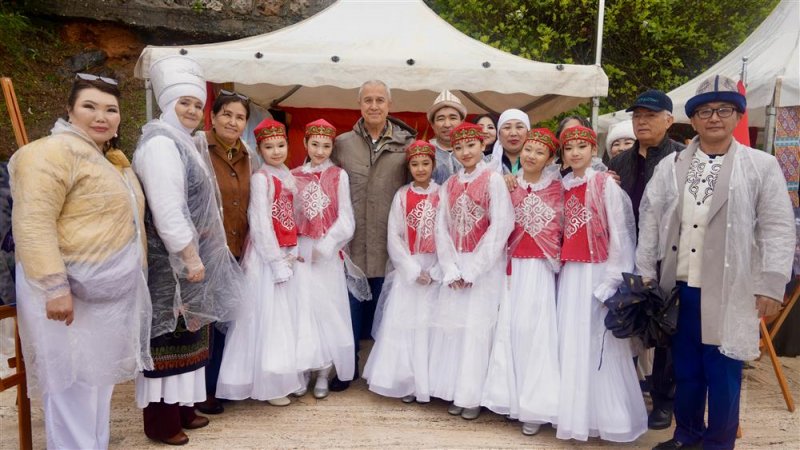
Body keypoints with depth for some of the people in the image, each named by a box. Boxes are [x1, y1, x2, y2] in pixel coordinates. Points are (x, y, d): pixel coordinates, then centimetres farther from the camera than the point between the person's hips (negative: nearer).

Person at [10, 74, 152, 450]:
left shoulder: (111, 159, 16)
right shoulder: (55, 151, -13)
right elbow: (33, 223, -22)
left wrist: (134, 275, 22)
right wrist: (55, 286, -28)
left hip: (108, 293, 9)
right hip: (72, 293, -9)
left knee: (97, 381, 17)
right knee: (74, 387, -3)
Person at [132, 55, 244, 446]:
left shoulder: (184, 143, 17)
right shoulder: (161, 143, -15)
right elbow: (167, 211, -24)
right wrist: (191, 257, -23)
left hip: (189, 256, 10)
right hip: (172, 262, -10)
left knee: (187, 334, 15)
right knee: (168, 336, -1)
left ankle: (181, 407, 27)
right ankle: (161, 420, 11)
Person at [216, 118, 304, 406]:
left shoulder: (287, 176, 12)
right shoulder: (261, 178, -12)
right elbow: (261, 224, -16)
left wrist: (292, 252, 4)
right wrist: (277, 262, -16)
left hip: (285, 255, 8)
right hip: (267, 256, -8)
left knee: (284, 318, 14)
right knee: (268, 318, 0)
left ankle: (285, 378, 27)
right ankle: (268, 386, 12)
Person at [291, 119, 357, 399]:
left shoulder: (339, 176, -1)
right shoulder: (295, 176, 7)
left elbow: (345, 218, -5)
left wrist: (326, 245, -12)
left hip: (329, 252, -2)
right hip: (301, 251, 2)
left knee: (327, 308, 2)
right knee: (302, 309, 1)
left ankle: (323, 374, 12)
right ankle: (302, 370, 12)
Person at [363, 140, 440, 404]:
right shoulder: (402, 196, 3)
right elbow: (394, 238, -1)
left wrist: (434, 272, -11)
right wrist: (414, 270, -9)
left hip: (436, 271, -1)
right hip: (406, 270, 1)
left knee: (430, 326, 1)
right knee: (403, 325, 0)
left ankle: (428, 384, 13)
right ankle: (406, 383, 11)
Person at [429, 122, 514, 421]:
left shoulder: (493, 180, -5)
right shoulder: (449, 185, 10)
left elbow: (500, 227, -12)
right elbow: (442, 229, 6)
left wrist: (471, 271, -13)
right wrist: (451, 270, -6)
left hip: (485, 267, -5)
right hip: (455, 267, 5)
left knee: (478, 327, -3)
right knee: (452, 325, 5)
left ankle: (473, 396, 10)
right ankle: (456, 392, 17)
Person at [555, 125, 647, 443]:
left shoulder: (606, 184, -6)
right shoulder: (562, 186, 10)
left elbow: (620, 233, -10)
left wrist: (612, 280, -13)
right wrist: (559, 266, 7)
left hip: (597, 273, -5)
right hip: (569, 274, 6)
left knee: (598, 345, -2)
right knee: (570, 344, 8)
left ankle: (607, 417, 12)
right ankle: (576, 413, 20)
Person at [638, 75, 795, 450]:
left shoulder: (762, 166, 0)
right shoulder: (670, 166, 7)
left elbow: (778, 229, -3)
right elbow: (650, 221, 6)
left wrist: (771, 286, -8)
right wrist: (645, 275, 2)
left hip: (729, 292, -3)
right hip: (678, 288, 3)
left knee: (723, 374, 6)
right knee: (684, 369, 14)